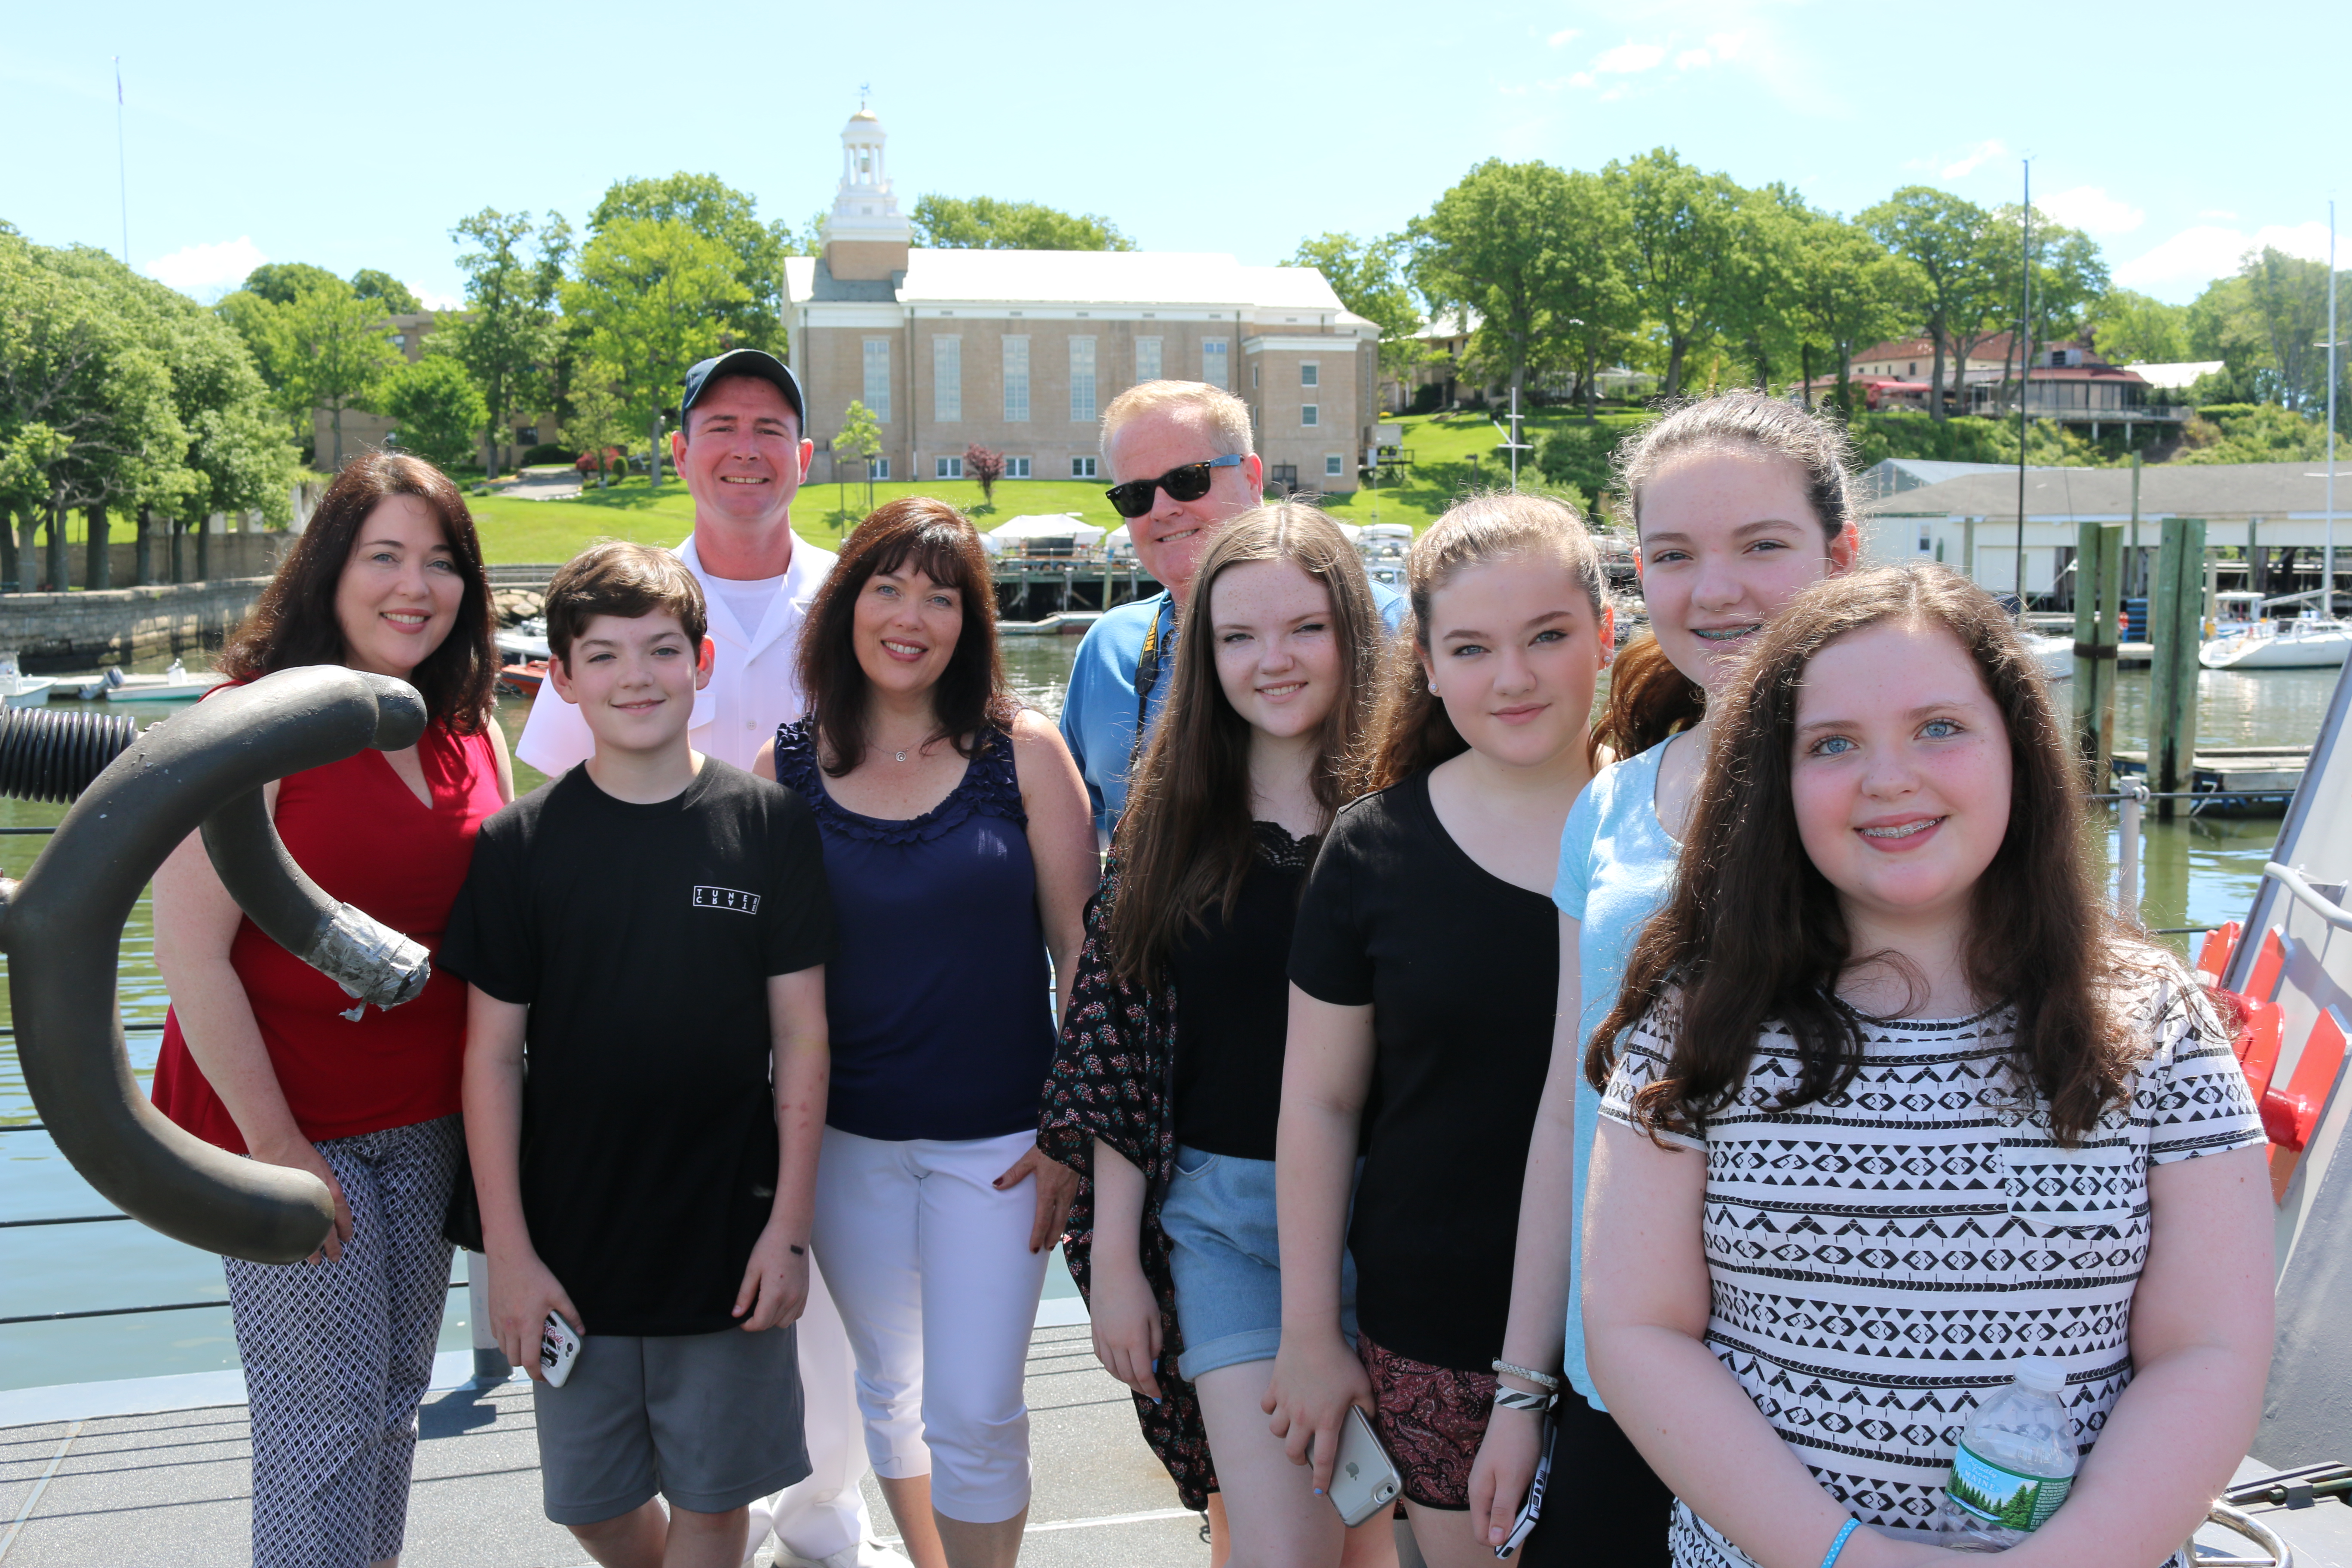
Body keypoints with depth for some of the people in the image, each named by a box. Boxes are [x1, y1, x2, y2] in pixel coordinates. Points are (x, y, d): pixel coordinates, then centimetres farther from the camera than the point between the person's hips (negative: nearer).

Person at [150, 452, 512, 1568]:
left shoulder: (469, 730, 5)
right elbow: (189, 952, -16)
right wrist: (274, 1143, -15)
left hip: (428, 1121, 6)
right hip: (286, 1122, -6)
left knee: (397, 1399, 16)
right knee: (325, 1425, 1)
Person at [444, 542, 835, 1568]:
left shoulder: (768, 827, -5)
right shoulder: (520, 845, -4)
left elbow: (801, 1038, -2)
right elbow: (494, 1057, -3)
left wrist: (791, 1223, -5)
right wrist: (507, 1251, -5)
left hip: (729, 1234, -1)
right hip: (571, 1242, 1)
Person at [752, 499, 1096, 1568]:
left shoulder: (1023, 751, -7)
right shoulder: (786, 767, -2)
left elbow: (1081, 945, -5)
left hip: (995, 1137, -2)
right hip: (846, 1137, 3)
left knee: (974, 1415, -1)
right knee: (887, 1392, 19)